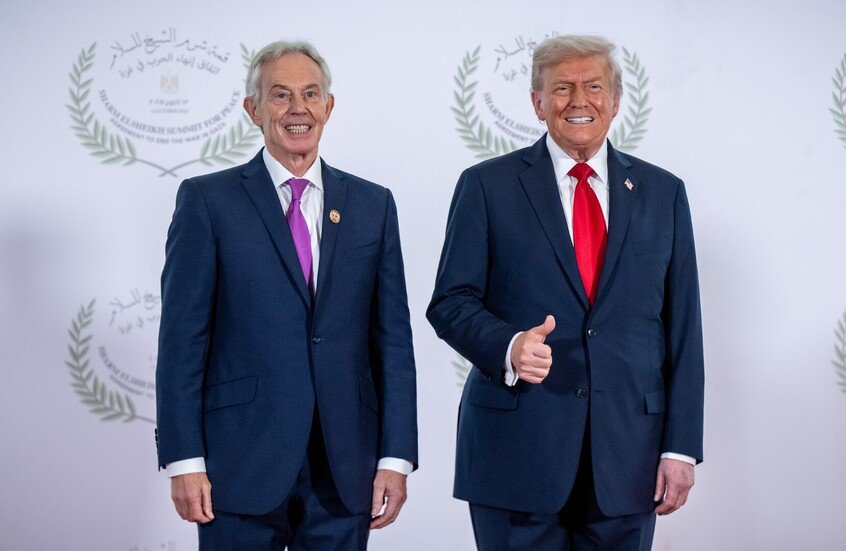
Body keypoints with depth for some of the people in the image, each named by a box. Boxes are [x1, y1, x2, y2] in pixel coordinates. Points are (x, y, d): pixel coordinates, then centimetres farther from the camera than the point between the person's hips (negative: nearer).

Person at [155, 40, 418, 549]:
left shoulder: (373, 205, 9)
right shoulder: (207, 200, 1)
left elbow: (392, 336, 7)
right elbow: (182, 338, -2)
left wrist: (396, 457, 1)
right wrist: (184, 461, -8)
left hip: (345, 469, 3)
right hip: (242, 464, -2)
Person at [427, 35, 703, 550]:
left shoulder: (662, 192, 9)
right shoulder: (487, 185, 3)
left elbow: (682, 325, 7)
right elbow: (451, 302, 0)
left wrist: (681, 445, 1)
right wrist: (508, 346, -21)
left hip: (628, 449, 2)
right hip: (516, 445, -2)